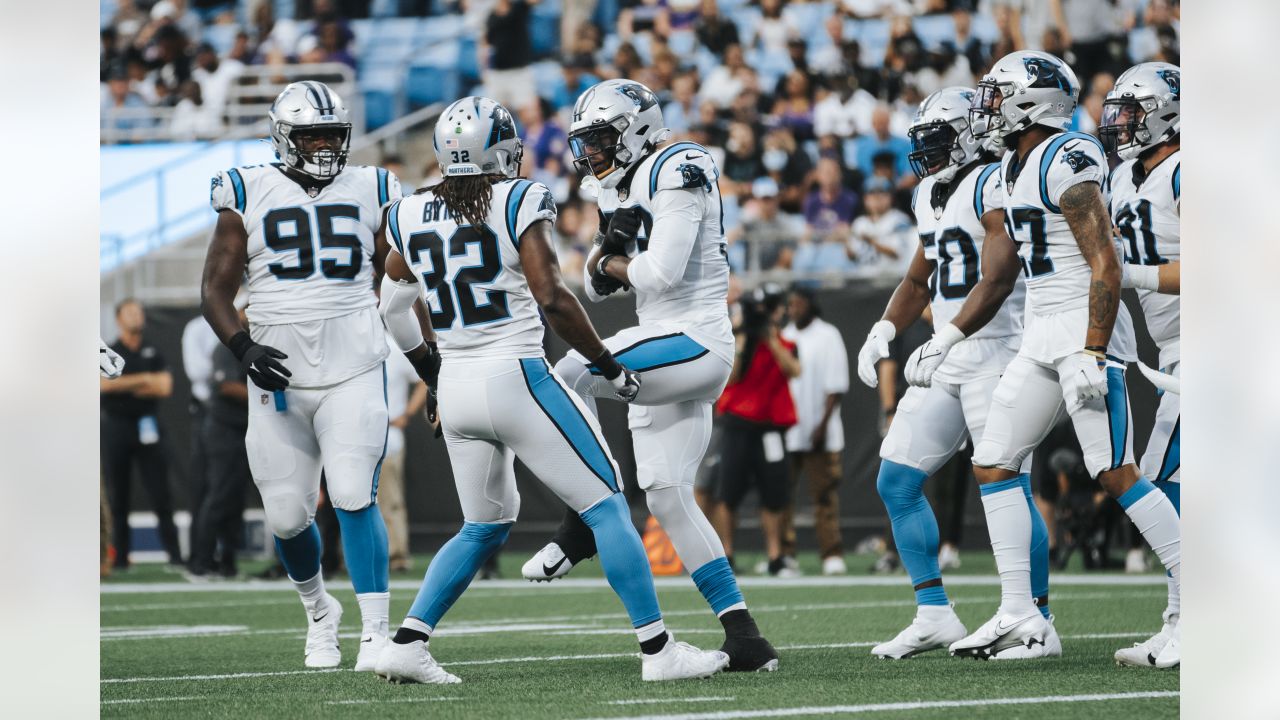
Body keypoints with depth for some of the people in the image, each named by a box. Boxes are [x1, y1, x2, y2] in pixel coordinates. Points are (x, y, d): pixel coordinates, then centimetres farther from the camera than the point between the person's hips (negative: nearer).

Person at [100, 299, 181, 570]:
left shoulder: (153, 354, 12)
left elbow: (165, 387, -1)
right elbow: (103, 383, -11)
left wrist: (125, 386, -5)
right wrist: (143, 380, -6)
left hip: (147, 428, 1)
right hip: (116, 428, -1)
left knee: (160, 494, -5)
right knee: (119, 497, 2)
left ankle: (174, 554, -8)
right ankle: (120, 555, 6)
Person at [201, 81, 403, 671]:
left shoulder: (369, 193, 8)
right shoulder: (249, 197, 3)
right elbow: (215, 291, 5)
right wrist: (244, 349, -12)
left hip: (354, 373, -1)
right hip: (279, 378, 1)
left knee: (355, 498, -16)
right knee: (288, 516, 5)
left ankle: (376, 634, -16)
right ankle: (318, 609, 33)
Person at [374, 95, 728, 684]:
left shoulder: (413, 216, 9)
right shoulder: (518, 201, -9)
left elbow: (393, 310, 19)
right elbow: (551, 299, -17)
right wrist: (610, 367, -7)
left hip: (455, 387, 6)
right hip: (516, 379, -6)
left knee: (485, 527, 21)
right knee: (607, 508, 2)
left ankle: (406, 643, 9)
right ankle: (658, 650, -2)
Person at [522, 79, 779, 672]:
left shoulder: (675, 172, -10)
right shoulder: (628, 189, 18)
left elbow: (663, 271, -21)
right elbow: (595, 288, 20)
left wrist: (615, 264, -1)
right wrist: (609, 245, 0)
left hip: (693, 340, -10)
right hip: (671, 351, 10)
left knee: (567, 376, -22)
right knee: (668, 498, 5)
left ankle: (584, 522, -11)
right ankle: (744, 639, 4)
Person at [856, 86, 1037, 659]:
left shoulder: (995, 186, -13)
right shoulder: (933, 196, 16)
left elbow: (997, 283, -22)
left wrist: (944, 343, -28)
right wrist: (884, 331, 9)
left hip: (996, 350, -9)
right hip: (948, 360, 9)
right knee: (896, 482, 5)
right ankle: (934, 615, 9)